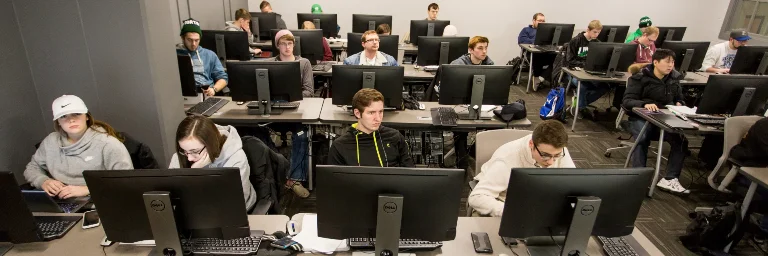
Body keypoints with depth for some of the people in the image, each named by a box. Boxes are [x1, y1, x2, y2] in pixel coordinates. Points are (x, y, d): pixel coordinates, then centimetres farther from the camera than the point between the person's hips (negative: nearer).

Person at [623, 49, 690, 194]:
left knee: (681, 140, -21)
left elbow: (680, 99, 24)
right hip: (642, 118, -4)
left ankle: (670, 179, -15)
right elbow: (627, 101, -11)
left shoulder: (674, 78, 13)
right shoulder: (640, 78, -4)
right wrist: (644, 104, -30)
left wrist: (679, 104, -1)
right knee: (642, 139, -34)